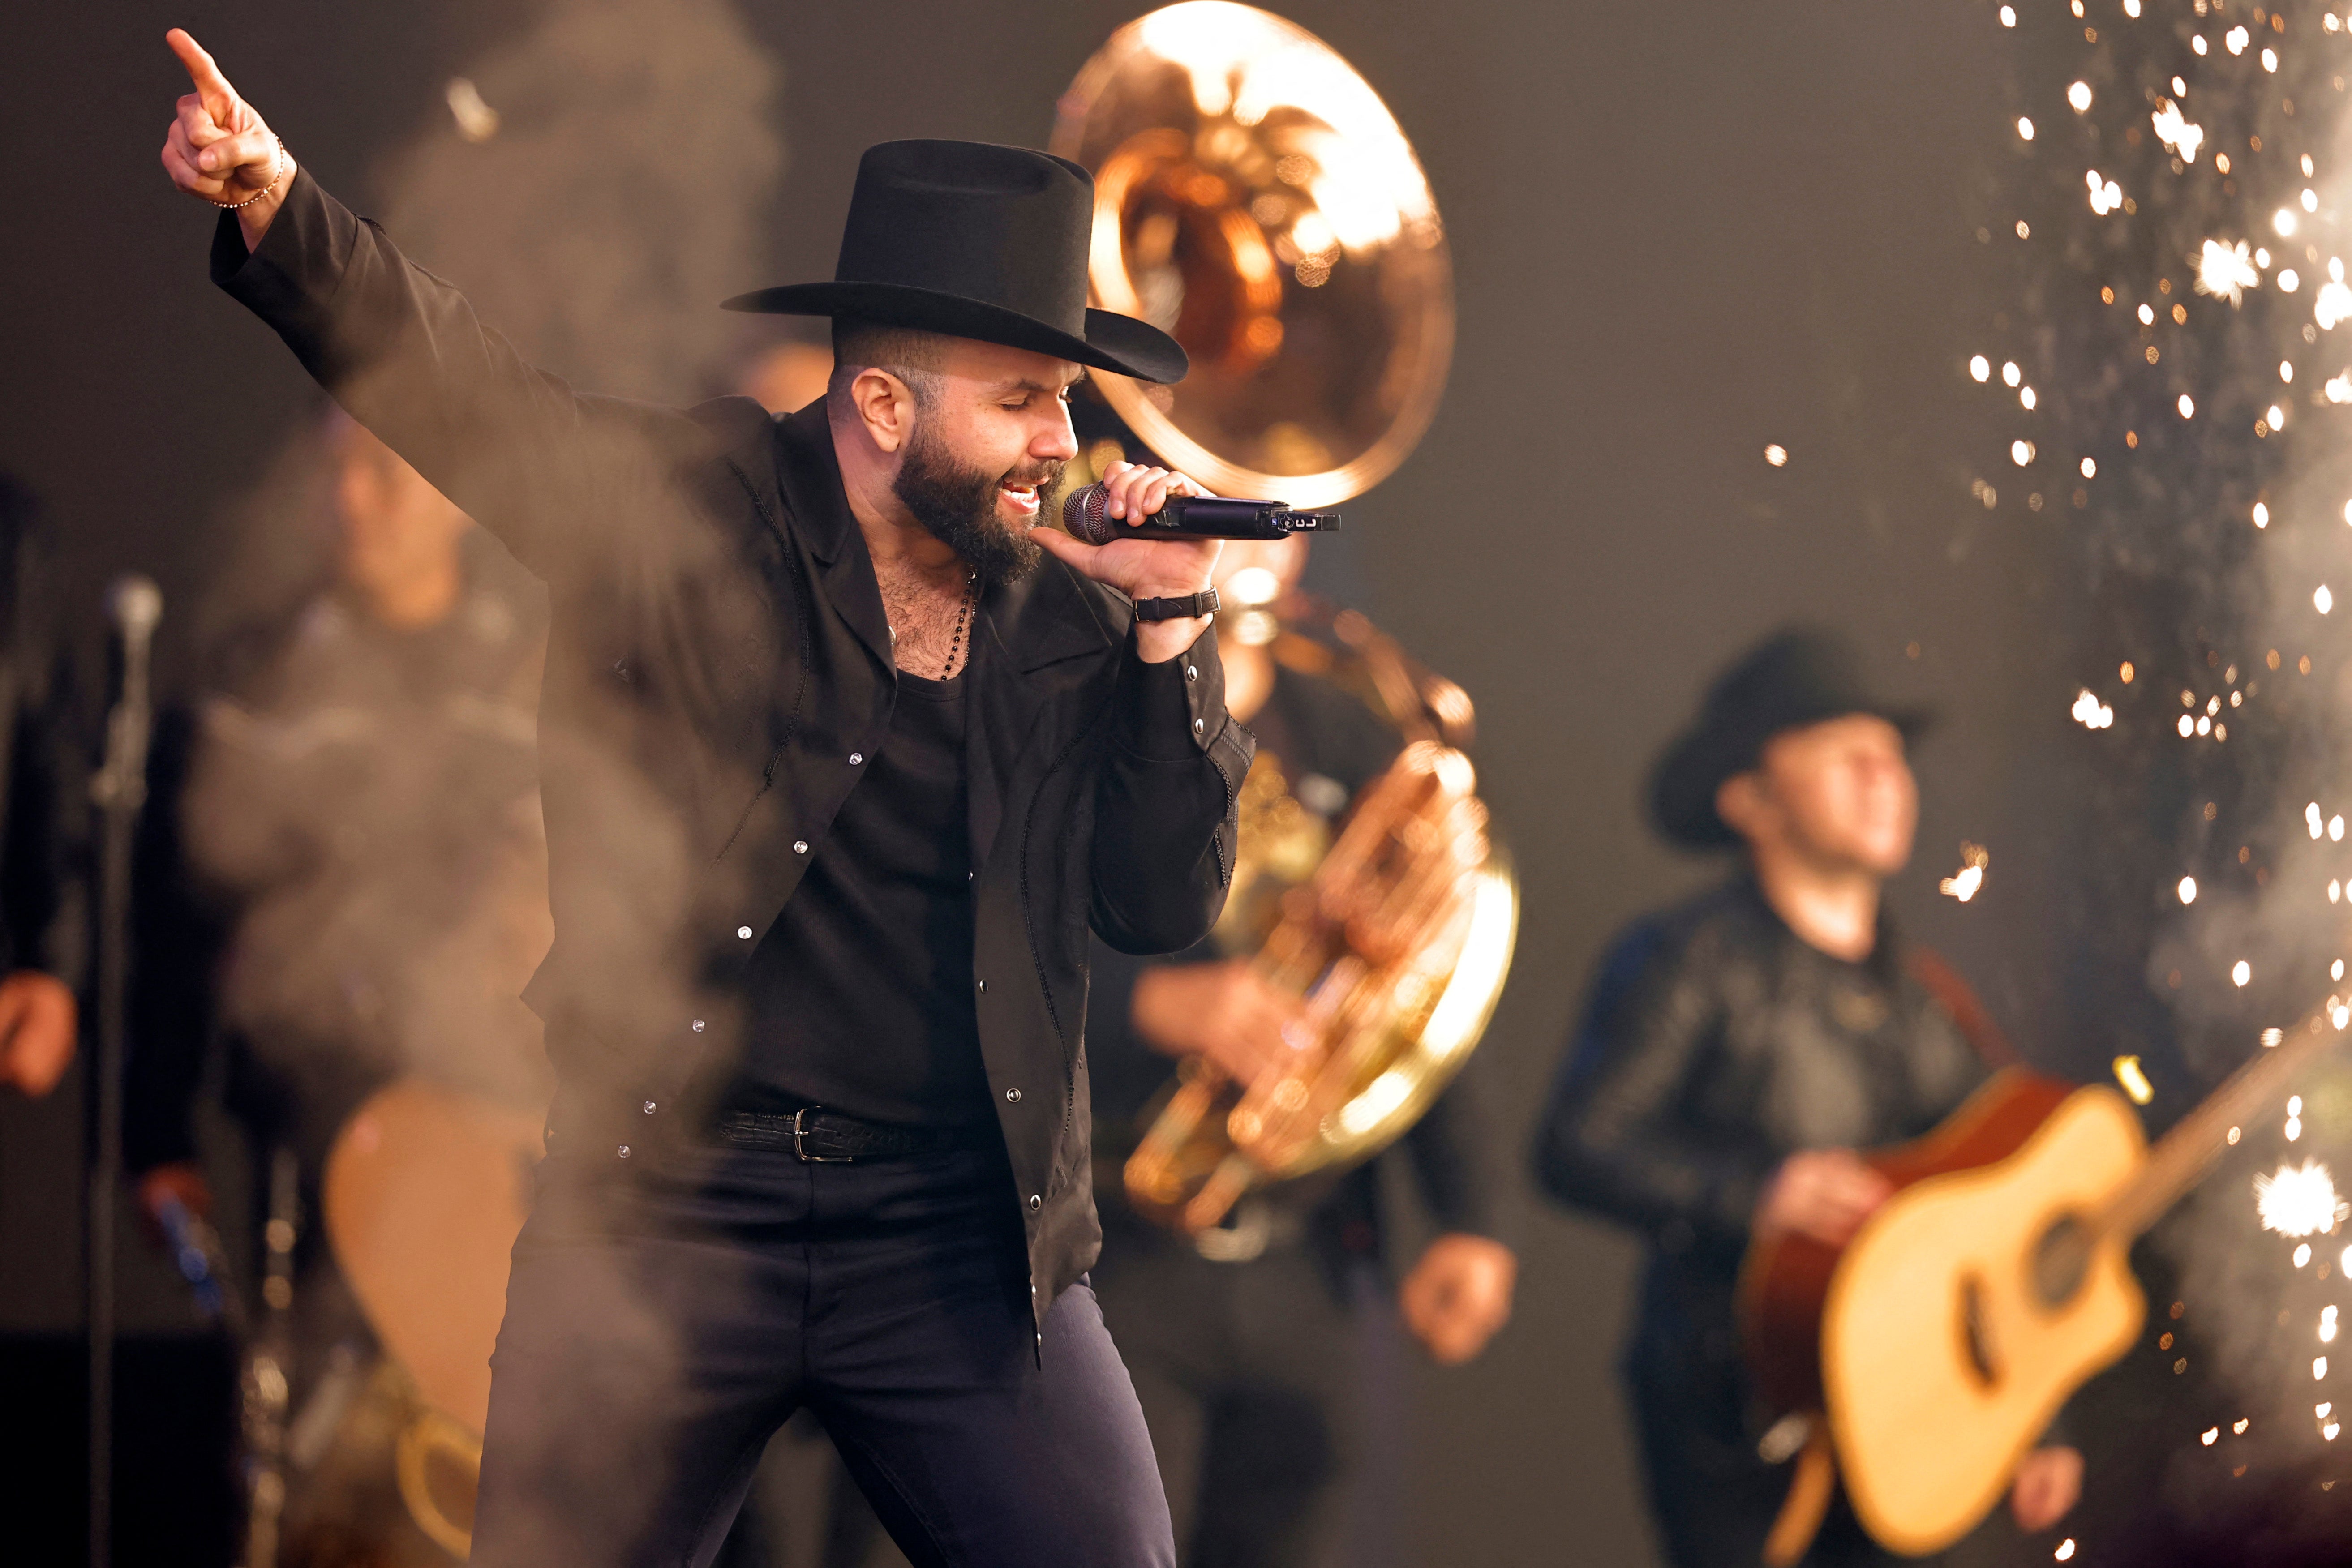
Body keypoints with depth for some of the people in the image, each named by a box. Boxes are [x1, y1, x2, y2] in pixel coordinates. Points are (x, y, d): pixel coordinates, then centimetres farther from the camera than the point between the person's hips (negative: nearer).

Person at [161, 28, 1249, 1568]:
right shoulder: (686, 505, -2)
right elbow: (444, 367, -11)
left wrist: (1168, 628, -3)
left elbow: (1168, 905, 6)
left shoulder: (1065, 621, 8)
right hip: (666, 1210, -2)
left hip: (960, 1241, 3)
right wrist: (275, 205, -29)